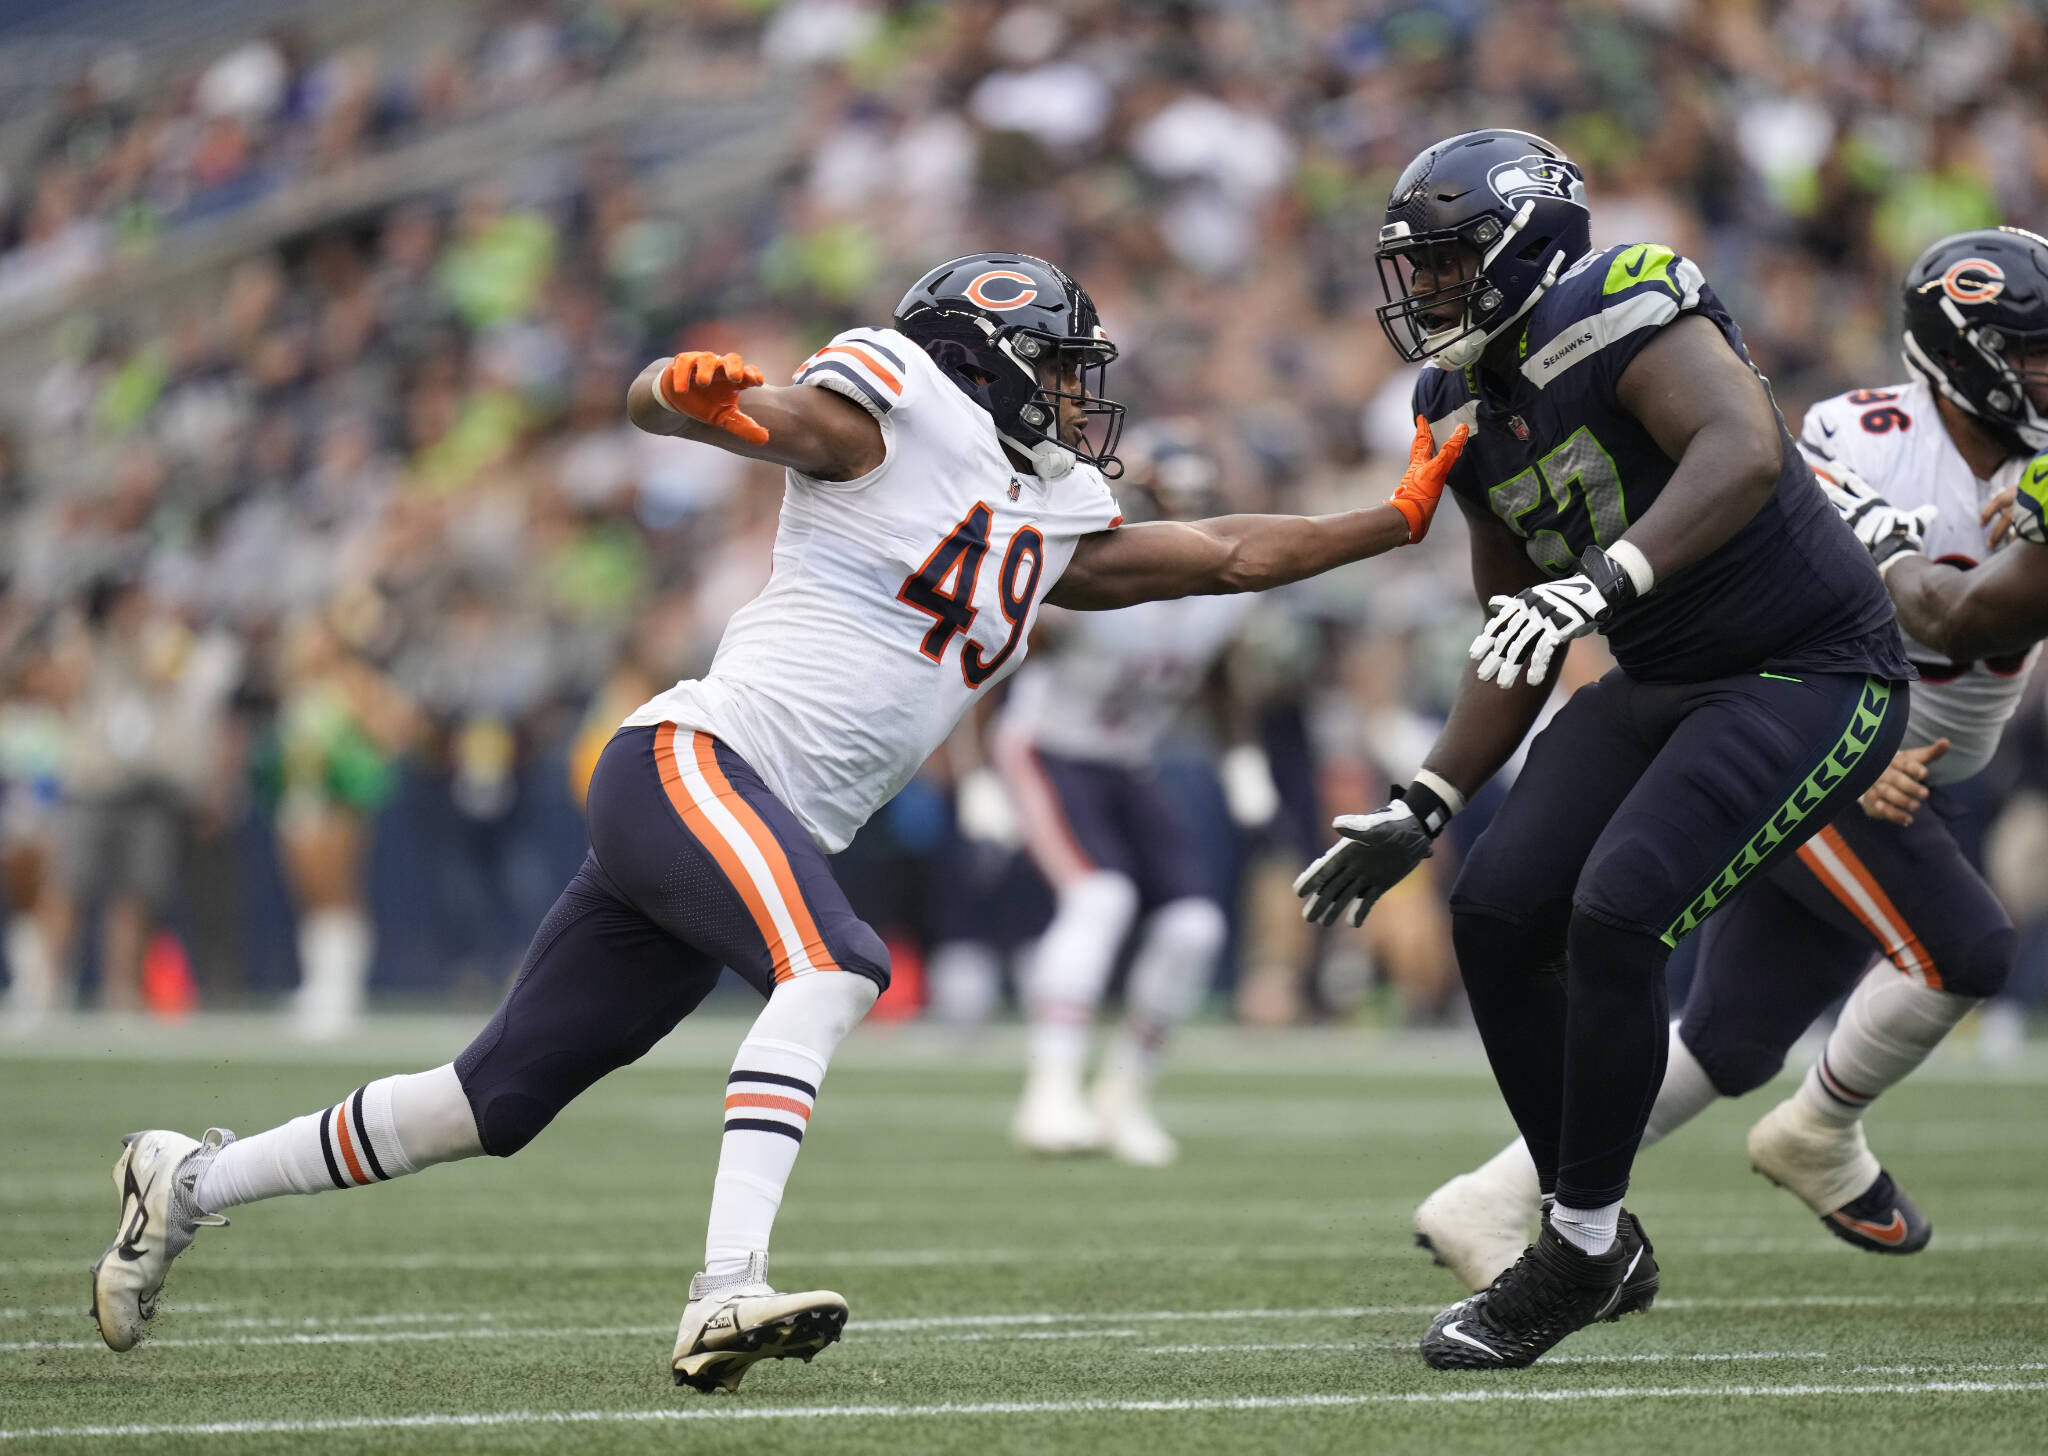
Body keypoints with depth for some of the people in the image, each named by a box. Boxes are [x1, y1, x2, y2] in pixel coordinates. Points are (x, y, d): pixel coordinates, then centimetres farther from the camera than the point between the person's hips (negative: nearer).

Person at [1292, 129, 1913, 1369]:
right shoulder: (1471, 414, 8)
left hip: (1813, 680, -9)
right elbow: (1515, 652, 16)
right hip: (1664, 686, 9)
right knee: (1500, 912, -3)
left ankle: (1582, 1252, -7)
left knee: (1615, 916, -22)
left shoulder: (1618, 315, -18)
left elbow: (1744, 452, -37)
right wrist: (1424, 811, 7)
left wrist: (1608, 579, -49)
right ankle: (1602, 1246, 11)